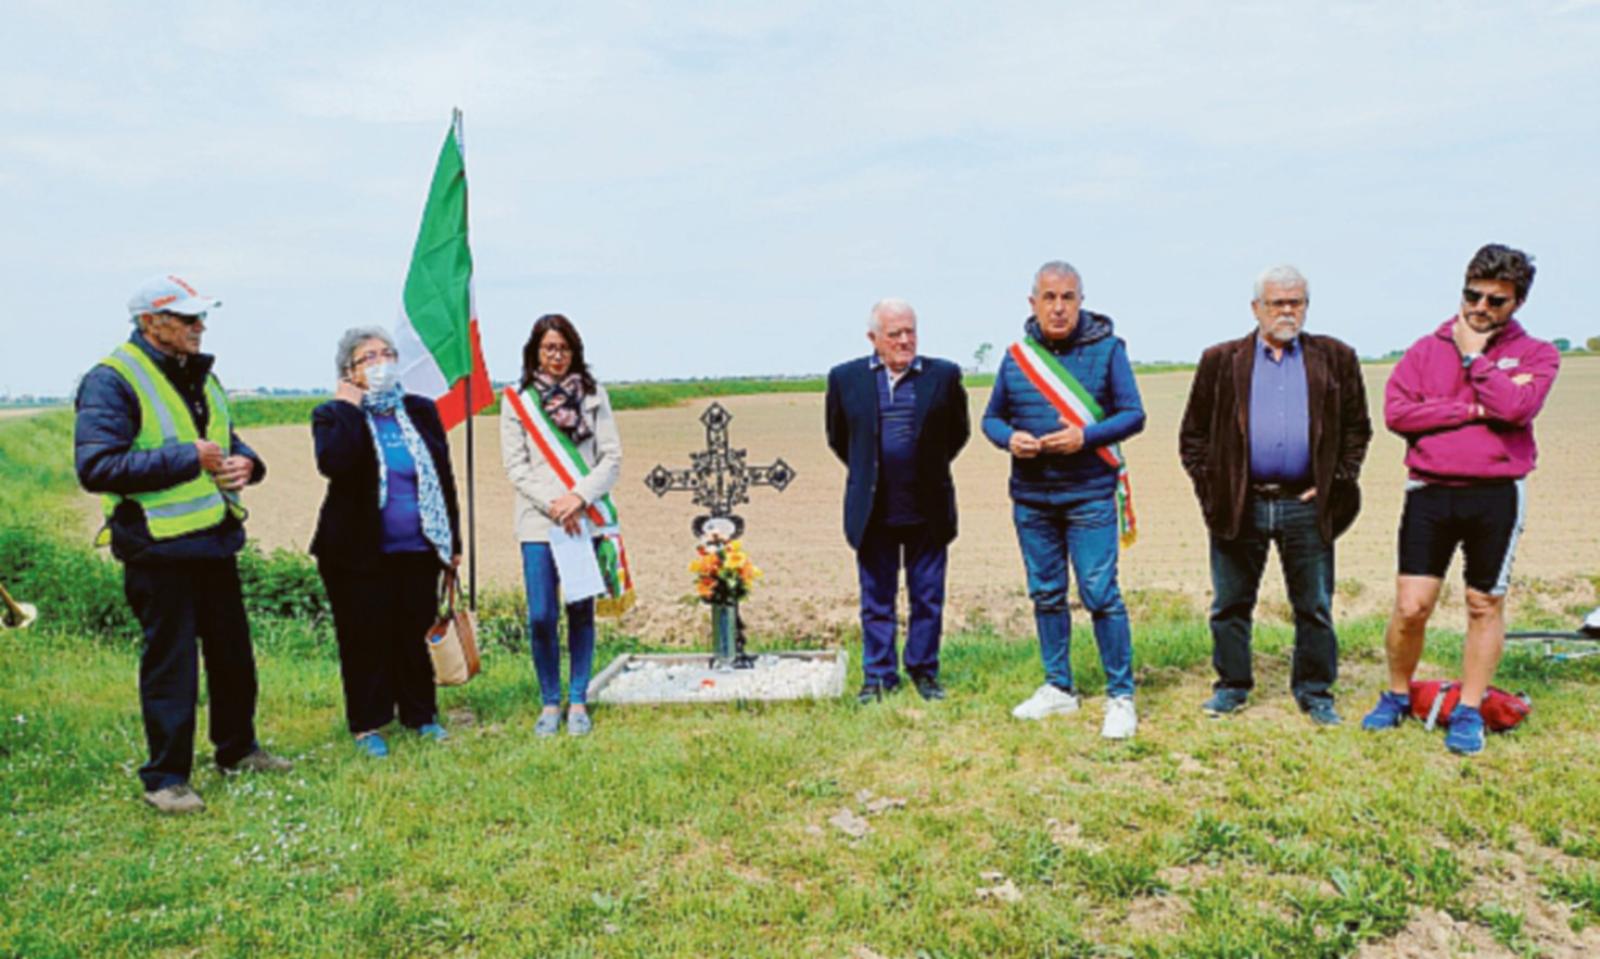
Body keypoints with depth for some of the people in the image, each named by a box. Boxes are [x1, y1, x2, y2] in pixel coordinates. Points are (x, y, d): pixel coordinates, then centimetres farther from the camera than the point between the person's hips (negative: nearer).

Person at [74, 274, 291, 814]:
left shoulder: (200, 376, 13)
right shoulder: (112, 381, -12)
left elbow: (228, 440, 26)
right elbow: (96, 467, -21)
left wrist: (244, 462, 2)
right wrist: (186, 458, -21)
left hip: (215, 540, 8)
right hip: (159, 546, -8)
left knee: (233, 653, 16)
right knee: (170, 663, 0)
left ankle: (237, 749, 32)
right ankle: (165, 777, 14)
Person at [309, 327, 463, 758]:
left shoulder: (421, 412, 8)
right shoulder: (334, 416, -2)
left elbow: (443, 478, 11)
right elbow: (333, 464, -24)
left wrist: (453, 541, 10)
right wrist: (347, 407, -16)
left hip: (417, 551, 3)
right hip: (360, 555, -3)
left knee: (416, 634, 10)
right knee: (366, 639, 5)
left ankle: (421, 715, 25)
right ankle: (367, 725, 19)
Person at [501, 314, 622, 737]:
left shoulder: (593, 396, 7)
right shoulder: (517, 400, 4)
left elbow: (612, 457, 3)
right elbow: (515, 466, 0)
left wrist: (579, 496, -12)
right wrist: (552, 505, -11)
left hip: (586, 520, 1)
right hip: (538, 524, -1)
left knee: (581, 612, 6)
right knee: (541, 617, -3)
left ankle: (578, 702, 18)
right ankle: (550, 702, 14)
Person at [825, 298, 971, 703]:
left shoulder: (943, 375, -1)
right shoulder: (845, 378, 0)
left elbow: (959, 431, 12)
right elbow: (837, 438, 12)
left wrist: (931, 469, 10)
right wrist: (868, 474, 10)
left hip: (928, 510, 0)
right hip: (873, 512, 0)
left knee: (928, 598, 9)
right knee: (876, 600, 8)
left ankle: (924, 670, 25)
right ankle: (878, 675, 20)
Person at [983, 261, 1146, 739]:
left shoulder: (1107, 349, -3)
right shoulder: (1017, 356, 6)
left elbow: (1134, 415, -4)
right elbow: (991, 417, 12)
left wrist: (1084, 436, -20)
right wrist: (1010, 438, -10)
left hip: (1090, 495, -4)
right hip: (1031, 497, 4)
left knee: (1101, 595, -6)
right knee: (1046, 595, 12)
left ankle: (1121, 696, 7)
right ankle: (1058, 688, 25)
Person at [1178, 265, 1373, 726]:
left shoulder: (1335, 359, 9)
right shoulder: (1222, 361, 6)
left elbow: (1357, 428, 12)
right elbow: (1192, 434, 8)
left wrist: (1336, 483, 2)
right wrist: (1209, 485, -1)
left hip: (1306, 504, 1)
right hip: (1239, 505, 0)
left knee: (1315, 607, 8)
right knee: (1230, 604, 8)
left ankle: (1315, 692, 23)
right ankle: (1232, 686, 23)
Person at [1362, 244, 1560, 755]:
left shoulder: (1536, 354, 5)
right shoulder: (1427, 349, 8)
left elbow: (1515, 407, -15)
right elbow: (1395, 410, -7)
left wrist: (1474, 355, -6)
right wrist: (1474, 410, -10)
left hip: (1497, 495, 0)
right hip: (1430, 492, 0)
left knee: (1485, 605, 8)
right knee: (1410, 606, -1)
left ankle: (1468, 712, 21)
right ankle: (1397, 696, 20)